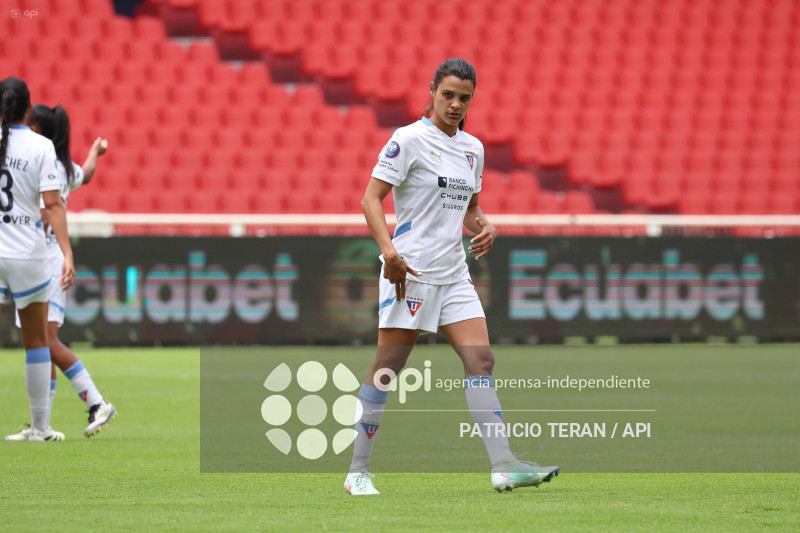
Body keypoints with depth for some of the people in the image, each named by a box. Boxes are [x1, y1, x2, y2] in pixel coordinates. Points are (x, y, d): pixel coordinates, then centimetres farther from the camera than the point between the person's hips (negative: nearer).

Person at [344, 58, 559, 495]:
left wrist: (483, 227, 3)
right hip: (410, 270, -6)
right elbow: (371, 199, -11)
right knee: (387, 368, -3)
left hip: (454, 272, 6)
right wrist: (388, 249, -25)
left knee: (480, 359, -5)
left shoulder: (472, 148, 14)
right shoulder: (408, 140, -7)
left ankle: (503, 466, -11)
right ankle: (358, 471, 4)